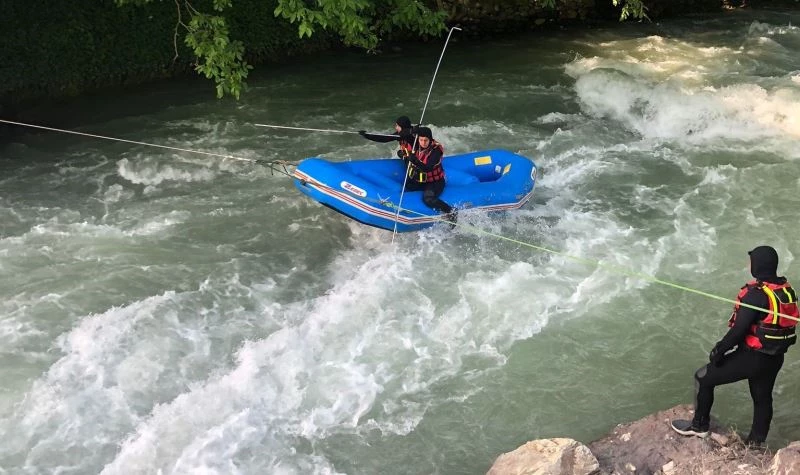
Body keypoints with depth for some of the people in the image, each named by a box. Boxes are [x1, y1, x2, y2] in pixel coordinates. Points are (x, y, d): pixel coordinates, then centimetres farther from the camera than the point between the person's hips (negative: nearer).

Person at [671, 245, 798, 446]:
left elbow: (739, 329, -24)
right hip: (775, 358, 8)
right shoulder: (787, 290, 0)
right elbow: (782, 322, 10)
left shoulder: (757, 293, -24)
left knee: (703, 378, 8)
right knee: (762, 398, 22)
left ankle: (699, 425, 19)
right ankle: (755, 443, 36)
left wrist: (719, 350, -12)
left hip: (752, 357, -8)